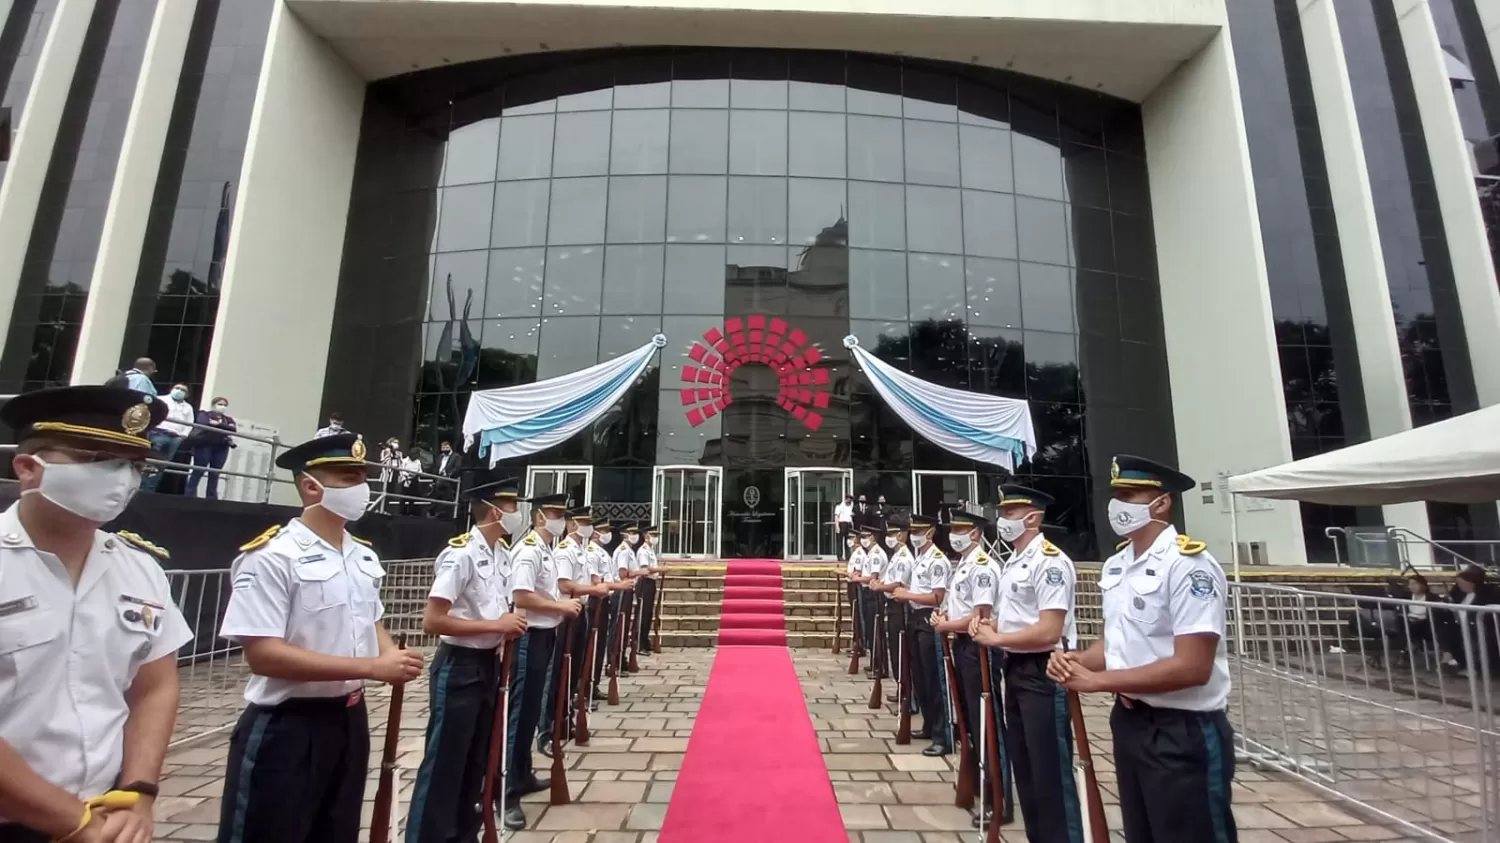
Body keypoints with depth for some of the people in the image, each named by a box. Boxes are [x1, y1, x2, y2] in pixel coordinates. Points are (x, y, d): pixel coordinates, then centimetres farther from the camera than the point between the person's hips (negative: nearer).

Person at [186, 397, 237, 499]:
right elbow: (203, 423, -12)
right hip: (204, 445, -3)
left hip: (221, 448, 3)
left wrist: (217, 423, -12)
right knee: (198, 471, -4)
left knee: (215, 474, 4)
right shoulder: (205, 413, 9)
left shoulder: (229, 419, 17)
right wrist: (224, 427, -11)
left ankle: (212, 498, 7)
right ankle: (190, 495, 1)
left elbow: (234, 429, -3)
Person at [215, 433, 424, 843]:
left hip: (349, 721, 8)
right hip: (285, 729, -7)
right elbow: (263, 654, -24)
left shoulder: (364, 556, 6)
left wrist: (394, 656, -6)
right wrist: (373, 667, -26)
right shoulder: (272, 557, -19)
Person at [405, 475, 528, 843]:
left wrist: (510, 626, -2)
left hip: (488, 664, 8)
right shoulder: (461, 554, -21)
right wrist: (496, 626, -21)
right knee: (444, 763, 5)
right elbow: (432, 621, -24)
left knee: (476, 759, 20)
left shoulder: (502, 553, 4)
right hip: (458, 668, -8)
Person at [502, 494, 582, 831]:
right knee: (520, 713, -1)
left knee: (532, 710, 19)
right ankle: (508, 792, 10)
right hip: (529, 637, -10)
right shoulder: (529, 549, -18)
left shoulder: (547, 550, 11)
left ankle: (523, 776, 34)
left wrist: (563, 607, 6)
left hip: (545, 635, 10)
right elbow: (521, 597, -26)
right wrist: (561, 606, -18)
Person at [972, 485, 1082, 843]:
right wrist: (989, 624, 1)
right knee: (1022, 763, 20)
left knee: (1051, 768, 3)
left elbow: (1047, 632, -26)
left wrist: (994, 638, -16)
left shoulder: (1050, 562, -20)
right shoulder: (1011, 562, 11)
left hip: (1044, 674, -10)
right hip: (1016, 669, 10)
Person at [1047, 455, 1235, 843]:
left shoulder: (1188, 565, -19)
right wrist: (1077, 661, -6)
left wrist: (1097, 681, -22)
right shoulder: (1114, 566, 6)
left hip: (1183, 733, -8)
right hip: (1129, 721, 8)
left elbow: (1192, 668, -24)